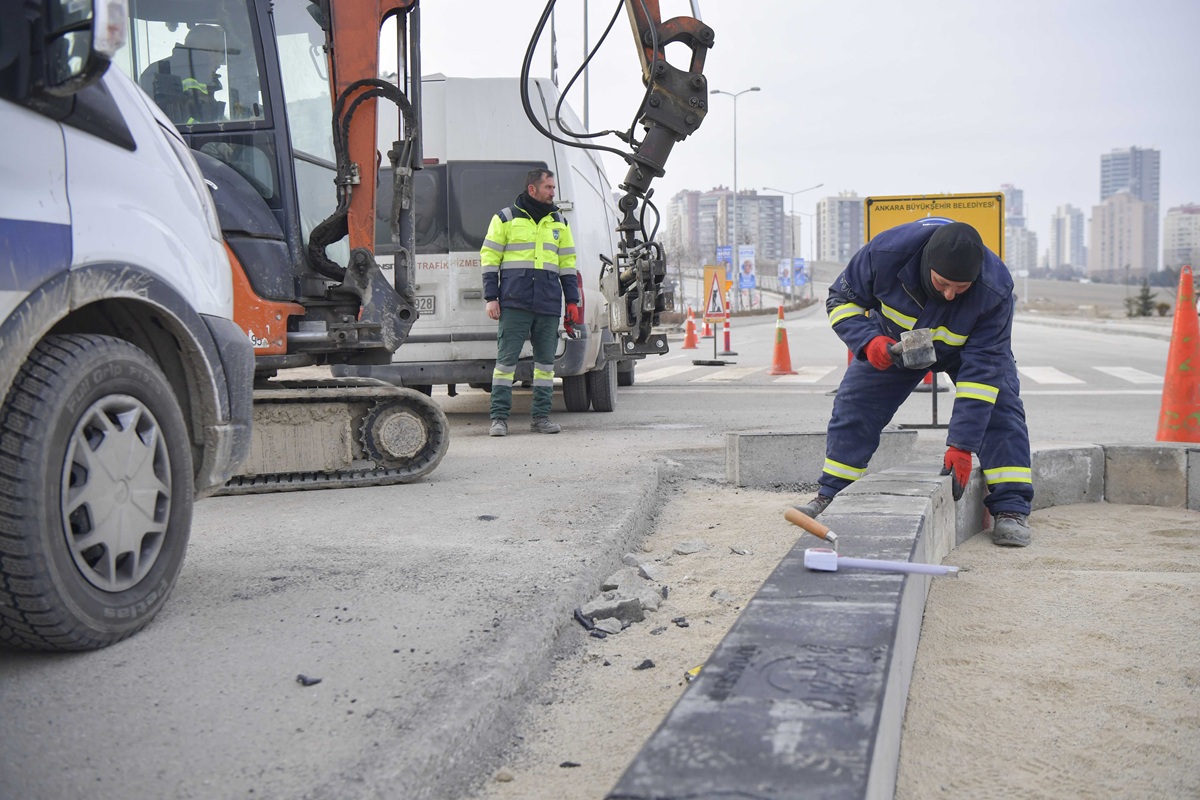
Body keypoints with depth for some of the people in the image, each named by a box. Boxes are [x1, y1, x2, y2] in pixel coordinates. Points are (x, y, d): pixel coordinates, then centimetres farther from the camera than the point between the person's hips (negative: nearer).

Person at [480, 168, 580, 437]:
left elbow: (568, 262, 19)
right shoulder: (505, 218, 5)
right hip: (514, 303, -4)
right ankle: (499, 417, 0)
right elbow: (489, 257, 5)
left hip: (549, 305, 4)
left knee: (546, 360, 5)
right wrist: (491, 297, -3)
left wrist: (572, 300, 12)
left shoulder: (559, 222, 16)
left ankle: (541, 416, 13)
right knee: (506, 359, -5)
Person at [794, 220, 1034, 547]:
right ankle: (831, 495, 10)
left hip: (973, 345, -1)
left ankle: (1011, 508, -13)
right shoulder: (887, 252, -38)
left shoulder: (995, 290, -39)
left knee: (999, 407, -19)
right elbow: (841, 299, -21)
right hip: (895, 343, 2)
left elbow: (981, 369, -37)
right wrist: (868, 341, -42)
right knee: (853, 404, -3)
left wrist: (961, 445, -39)